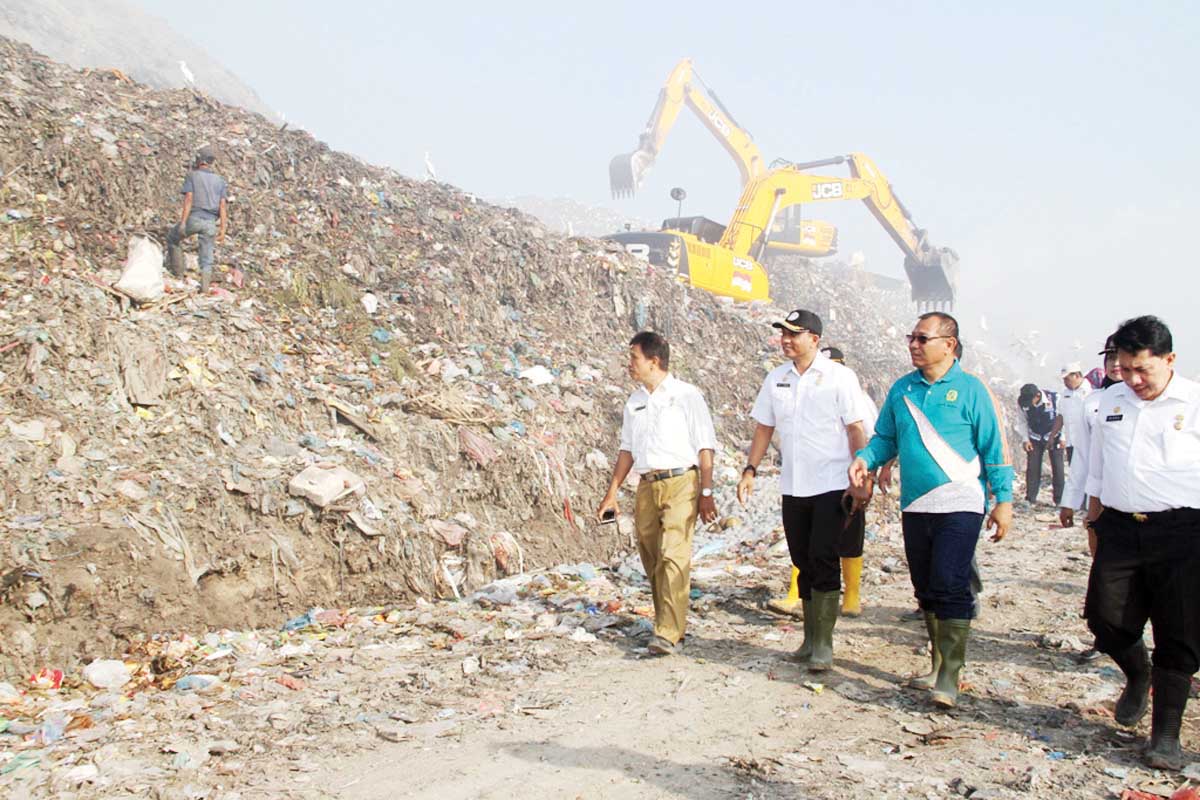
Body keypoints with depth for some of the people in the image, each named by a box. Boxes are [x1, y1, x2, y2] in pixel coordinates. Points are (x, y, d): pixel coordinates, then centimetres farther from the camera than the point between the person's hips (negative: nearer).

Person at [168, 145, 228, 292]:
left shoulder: (192, 176, 3)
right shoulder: (220, 181, 13)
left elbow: (189, 199, -10)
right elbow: (223, 206, 2)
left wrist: (182, 223, -13)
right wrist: (222, 229, -1)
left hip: (193, 218, -2)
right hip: (210, 222, 2)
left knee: (173, 238, 24)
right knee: (206, 256, 5)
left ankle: (178, 271, 24)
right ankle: (205, 285, -12)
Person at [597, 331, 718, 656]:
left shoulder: (686, 396, -2)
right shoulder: (634, 401, 16)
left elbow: (705, 447, -3)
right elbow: (627, 450, 21)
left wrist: (706, 493, -10)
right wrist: (611, 493, 18)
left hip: (680, 483, -6)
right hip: (647, 486, 6)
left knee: (673, 557, -14)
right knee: (653, 562, 7)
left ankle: (669, 634, -16)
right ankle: (667, 625, 18)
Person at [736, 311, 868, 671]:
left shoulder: (840, 377, -6)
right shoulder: (776, 378, 8)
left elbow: (855, 429, -6)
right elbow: (764, 428, 14)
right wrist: (750, 470, 6)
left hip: (831, 486, -5)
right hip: (793, 488, 5)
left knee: (823, 560, -9)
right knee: (804, 563, 10)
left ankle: (824, 645, -3)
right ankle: (810, 638, 21)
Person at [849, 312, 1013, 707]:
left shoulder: (970, 389, -4)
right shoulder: (902, 389, 9)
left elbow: (995, 447, -3)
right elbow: (885, 438, 15)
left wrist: (1003, 499, -5)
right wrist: (864, 460, -5)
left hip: (960, 504, -5)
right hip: (915, 506, 6)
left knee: (949, 586, -12)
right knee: (926, 589, 13)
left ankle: (949, 678, -5)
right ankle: (940, 663, 28)